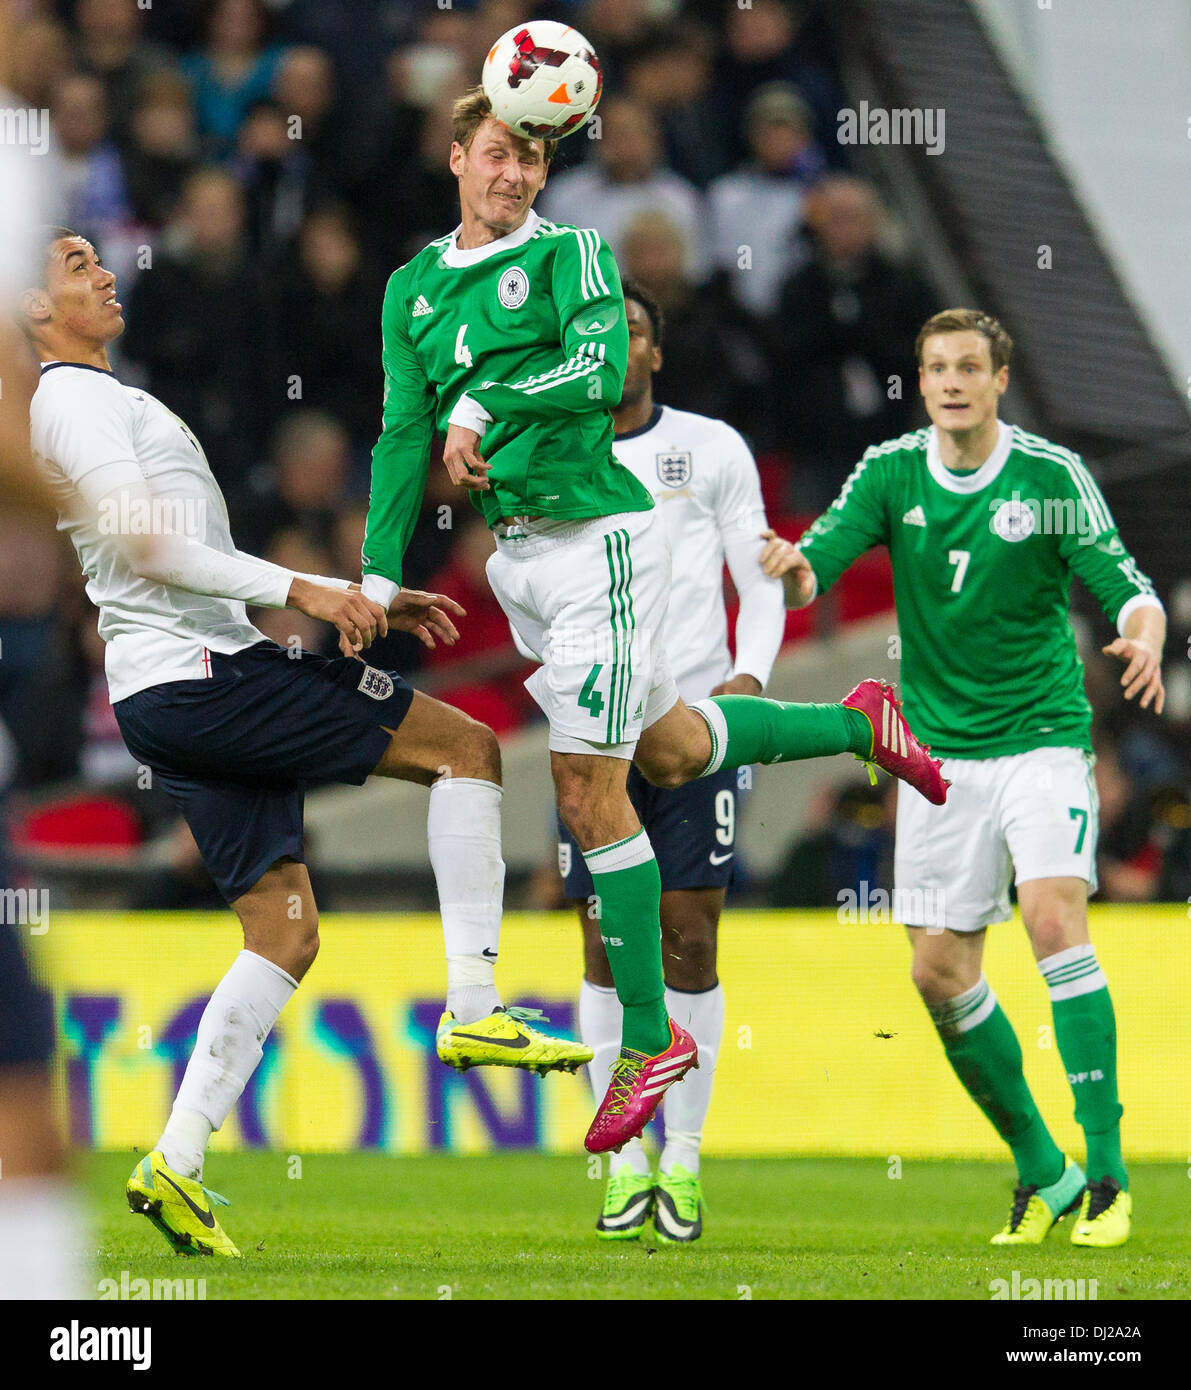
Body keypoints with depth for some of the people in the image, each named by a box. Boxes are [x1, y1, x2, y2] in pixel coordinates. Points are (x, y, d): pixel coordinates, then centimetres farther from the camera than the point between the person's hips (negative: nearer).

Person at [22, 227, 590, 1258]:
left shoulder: (112, 402, 27)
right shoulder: (76, 398, -6)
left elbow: (203, 567, 28)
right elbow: (141, 543, -19)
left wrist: (365, 602, 22)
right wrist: (301, 589, -19)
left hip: (175, 698, 10)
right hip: (194, 674, -10)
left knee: (284, 932, 7)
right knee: (466, 745, -7)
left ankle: (178, 1162, 2)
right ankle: (476, 1009, -11)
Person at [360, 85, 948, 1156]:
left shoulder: (569, 253, -5)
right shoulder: (412, 289, 13)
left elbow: (602, 367, -21)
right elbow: (405, 434, 10)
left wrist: (482, 406, -23)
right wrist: (379, 575, 3)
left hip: (598, 535, -7)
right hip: (516, 555, 7)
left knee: (589, 791, -9)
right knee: (671, 750, 20)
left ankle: (649, 1039, 1)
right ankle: (857, 724, 44)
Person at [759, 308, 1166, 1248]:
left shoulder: (1052, 475, -7)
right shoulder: (890, 472, 1)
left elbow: (1124, 587, -10)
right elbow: (814, 571, -8)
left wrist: (1144, 638, -33)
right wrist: (792, 571, -32)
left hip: (1043, 736, -4)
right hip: (940, 748, 4)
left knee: (1055, 918, -23)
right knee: (940, 970, 1)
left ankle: (1106, 1173, -21)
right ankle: (1041, 1172, 18)